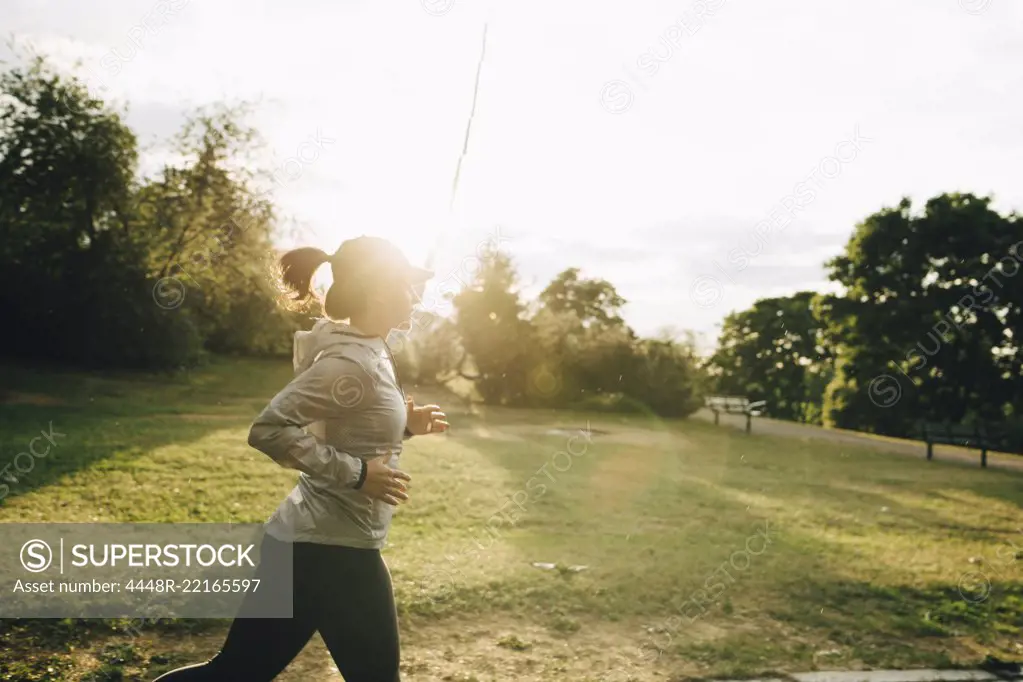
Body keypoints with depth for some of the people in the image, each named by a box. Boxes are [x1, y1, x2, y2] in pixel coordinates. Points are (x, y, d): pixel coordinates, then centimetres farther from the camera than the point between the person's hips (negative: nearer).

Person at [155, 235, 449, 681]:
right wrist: (356, 473, -22)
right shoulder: (349, 362, -19)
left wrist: (406, 425, 7)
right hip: (332, 550, -9)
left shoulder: (371, 353, 10)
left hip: (309, 544, 9)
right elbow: (269, 429, -24)